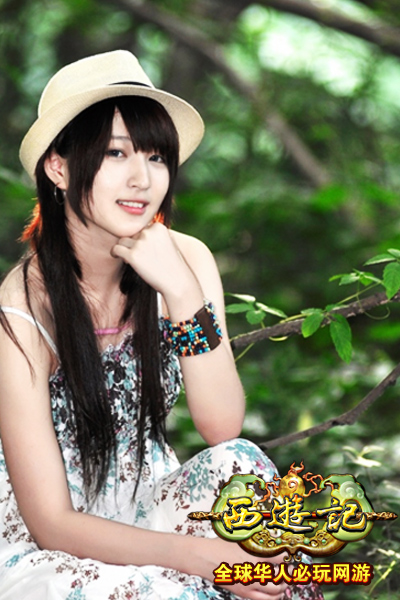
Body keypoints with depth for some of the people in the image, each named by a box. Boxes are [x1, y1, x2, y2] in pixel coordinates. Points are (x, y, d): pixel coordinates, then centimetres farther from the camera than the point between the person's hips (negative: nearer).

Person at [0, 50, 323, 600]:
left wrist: (183, 294, -23)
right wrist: (201, 555, -31)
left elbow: (222, 428, -12)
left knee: (239, 464, -25)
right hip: (46, 550, -5)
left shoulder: (186, 261, -7)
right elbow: (52, 523, -20)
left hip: (150, 507, 5)